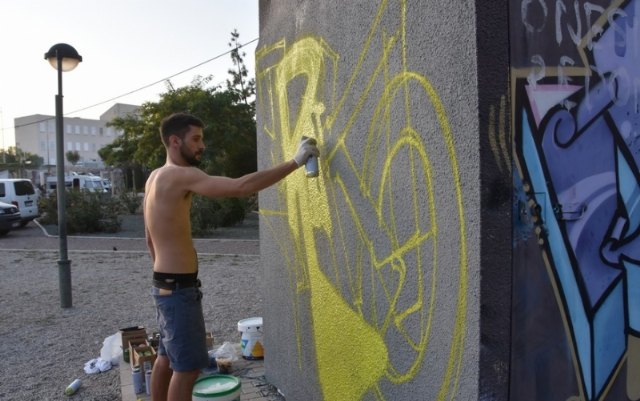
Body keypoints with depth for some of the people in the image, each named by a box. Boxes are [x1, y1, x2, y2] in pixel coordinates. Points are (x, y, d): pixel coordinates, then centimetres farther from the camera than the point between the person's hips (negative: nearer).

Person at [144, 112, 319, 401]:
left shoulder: (156, 177, 11)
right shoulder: (181, 175, -20)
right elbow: (242, 187, -31)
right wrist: (295, 162, -27)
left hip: (166, 284, 10)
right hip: (179, 288, -10)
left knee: (167, 357, 20)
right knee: (187, 366, -1)